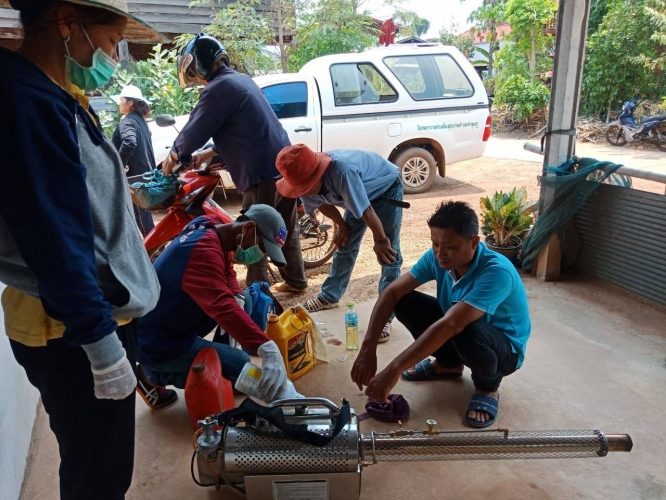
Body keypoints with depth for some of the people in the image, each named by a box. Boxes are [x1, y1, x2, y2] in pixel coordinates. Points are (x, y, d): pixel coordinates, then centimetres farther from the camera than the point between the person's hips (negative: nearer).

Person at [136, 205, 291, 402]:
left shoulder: (213, 230, -1)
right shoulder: (203, 251, -32)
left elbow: (227, 274, 11)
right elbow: (223, 308, -45)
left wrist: (238, 300, -11)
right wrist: (268, 349, -53)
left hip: (173, 325, 9)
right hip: (159, 344, -9)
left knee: (246, 300, 5)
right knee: (244, 370, -11)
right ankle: (158, 374, 1)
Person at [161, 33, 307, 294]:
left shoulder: (218, 89, -13)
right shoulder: (242, 79, 16)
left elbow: (195, 131, -7)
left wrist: (175, 156, 12)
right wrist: (207, 154, 23)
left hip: (262, 172, -9)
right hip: (284, 164, 9)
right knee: (287, 228, 18)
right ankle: (296, 280, 31)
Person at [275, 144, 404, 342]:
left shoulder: (342, 172, -44)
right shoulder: (308, 178, -20)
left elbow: (366, 210, -33)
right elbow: (322, 202, 2)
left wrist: (380, 240, -20)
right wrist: (343, 226, 1)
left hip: (387, 186, -6)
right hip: (359, 191, 7)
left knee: (388, 251, -12)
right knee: (345, 244, 10)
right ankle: (329, 296, 26)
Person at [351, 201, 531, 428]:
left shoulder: (497, 272, -36)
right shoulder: (437, 257, -16)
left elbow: (449, 326, -45)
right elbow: (392, 291, -17)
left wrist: (394, 369, -47)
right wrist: (368, 348, -28)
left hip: (504, 348, -5)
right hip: (460, 338, 6)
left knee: (467, 331, -40)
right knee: (405, 302, -14)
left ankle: (488, 386, -5)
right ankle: (449, 363, 10)